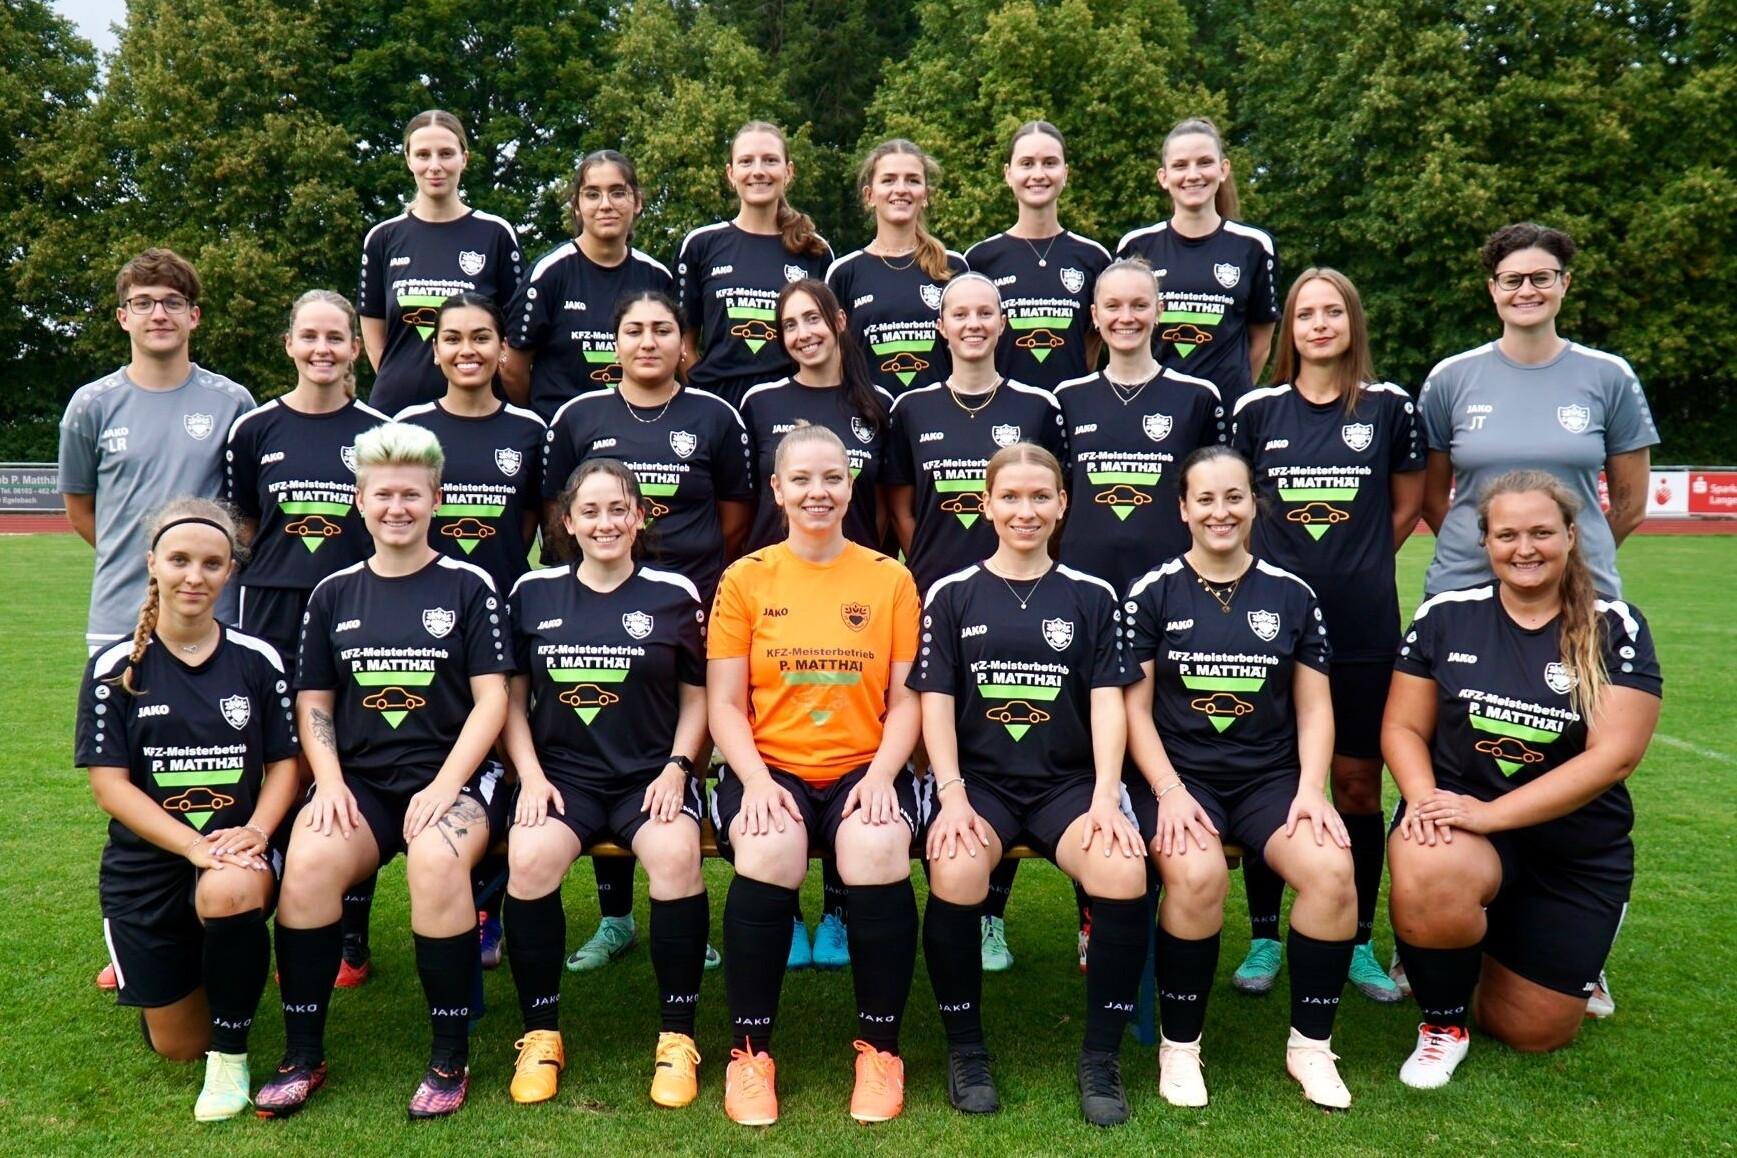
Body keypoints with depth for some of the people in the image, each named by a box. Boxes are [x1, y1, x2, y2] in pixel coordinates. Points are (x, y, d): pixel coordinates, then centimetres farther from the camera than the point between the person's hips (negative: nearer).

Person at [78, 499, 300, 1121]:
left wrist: (255, 831, -19)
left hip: (239, 851, -1)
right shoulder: (115, 667, -4)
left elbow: (284, 762, 1)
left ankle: (230, 1054, -14)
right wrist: (194, 845, -22)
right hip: (147, 865, 1)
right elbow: (109, 785, -8)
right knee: (177, 1046, 6)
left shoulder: (257, 660, -2)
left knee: (229, 893, -39)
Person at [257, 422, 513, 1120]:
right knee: (309, 859, -28)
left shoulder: (469, 586, 3)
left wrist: (445, 786, -14)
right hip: (360, 779, 3)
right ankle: (303, 1055, -10)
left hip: (452, 774, -3)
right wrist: (330, 781, -5)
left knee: (437, 859, -33)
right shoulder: (333, 594, 13)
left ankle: (450, 1058, -16)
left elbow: (492, 700, -2)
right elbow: (313, 704, 13)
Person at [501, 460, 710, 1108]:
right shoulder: (533, 593, 9)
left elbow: (697, 698, 9)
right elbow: (513, 698, 11)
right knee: (528, 858, -29)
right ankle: (541, 1034, -7)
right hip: (561, 771, 1)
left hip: (651, 774, -1)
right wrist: (531, 776, -3)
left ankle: (678, 1036, -12)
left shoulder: (674, 595, 5)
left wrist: (675, 768, -6)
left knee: (677, 856, -32)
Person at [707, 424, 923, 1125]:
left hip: (864, 768, 0)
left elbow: (906, 698, 5)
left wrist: (881, 774, -12)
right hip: (769, 766, 0)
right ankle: (750, 1051, -10)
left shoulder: (890, 580, 8)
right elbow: (725, 704, 4)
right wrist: (756, 779, -13)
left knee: (878, 851, -31)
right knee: (767, 853, -32)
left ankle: (880, 1050, -8)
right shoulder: (746, 579, 6)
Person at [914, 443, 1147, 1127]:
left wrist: (1106, 797, -11)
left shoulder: (1092, 597, 11)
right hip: (980, 779, 0)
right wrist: (952, 796, -13)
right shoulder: (951, 596, 8)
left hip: (1068, 781, 1)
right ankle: (965, 1048, -7)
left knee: (1125, 874, -29)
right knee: (955, 874, -32)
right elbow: (936, 704, 2)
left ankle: (1101, 1056, -8)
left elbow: (1107, 703, 3)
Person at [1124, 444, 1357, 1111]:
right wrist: (1169, 792, -14)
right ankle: (1178, 1045, -9)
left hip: (1270, 777, 3)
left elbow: (1314, 706, 9)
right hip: (1181, 774, -2)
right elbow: (1135, 707, -1)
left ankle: (1310, 1044, -3)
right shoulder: (1153, 593, 2)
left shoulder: (1291, 595, 9)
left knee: (1333, 869, -26)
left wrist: (1311, 788, -6)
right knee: (1197, 873, -33)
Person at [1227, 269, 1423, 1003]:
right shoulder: (1257, 410, 3)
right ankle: (1264, 939, 18)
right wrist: (1291, 559, 6)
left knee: (1358, 781, 6)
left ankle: (1359, 944, 21)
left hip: (1363, 625, 0)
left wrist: (1355, 563, 8)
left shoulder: (1389, 406, 2)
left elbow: (1407, 506, 12)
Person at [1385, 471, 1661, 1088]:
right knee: (1427, 887, -38)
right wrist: (1424, 799, -21)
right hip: (1459, 814, 0)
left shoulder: (1616, 629, -6)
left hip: (1578, 851, 1)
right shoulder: (1446, 615, -2)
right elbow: (1403, 726, 0)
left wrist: (1491, 813, -22)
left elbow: (1613, 755, -14)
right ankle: (1443, 1022, -5)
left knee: (1535, 1033, 7)